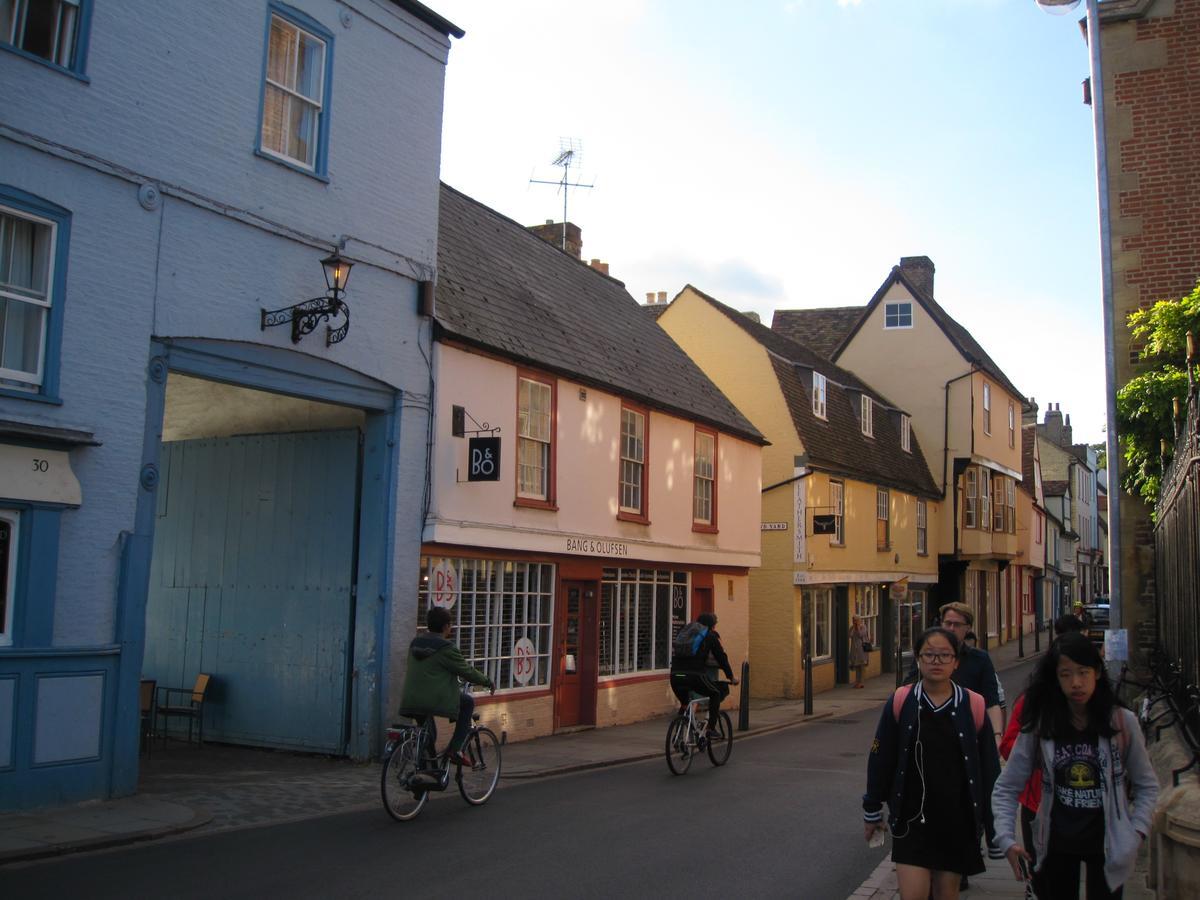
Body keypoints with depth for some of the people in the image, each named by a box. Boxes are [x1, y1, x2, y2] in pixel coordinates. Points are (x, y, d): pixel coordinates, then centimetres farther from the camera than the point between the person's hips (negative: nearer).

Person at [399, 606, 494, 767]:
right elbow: (466, 671, -3)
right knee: (468, 702, 14)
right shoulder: (445, 647, -9)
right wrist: (488, 682, 13)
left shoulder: (415, 643, 14)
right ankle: (455, 749, 8)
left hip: (410, 702, 7)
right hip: (436, 700, -7)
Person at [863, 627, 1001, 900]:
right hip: (911, 819, -1)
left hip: (957, 820, 1)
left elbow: (989, 769, 1)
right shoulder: (900, 702, -6)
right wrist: (872, 811, 7)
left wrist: (994, 824, 4)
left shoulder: (973, 706, -6)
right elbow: (880, 760, 1)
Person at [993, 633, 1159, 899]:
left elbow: (1147, 785, 3)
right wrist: (1006, 840, -17)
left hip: (1107, 844, 0)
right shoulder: (1038, 726, -9)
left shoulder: (1122, 722, -8)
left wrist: (1137, 832, -10)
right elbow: (1006, 789, -5)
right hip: (1056, 843, 0)